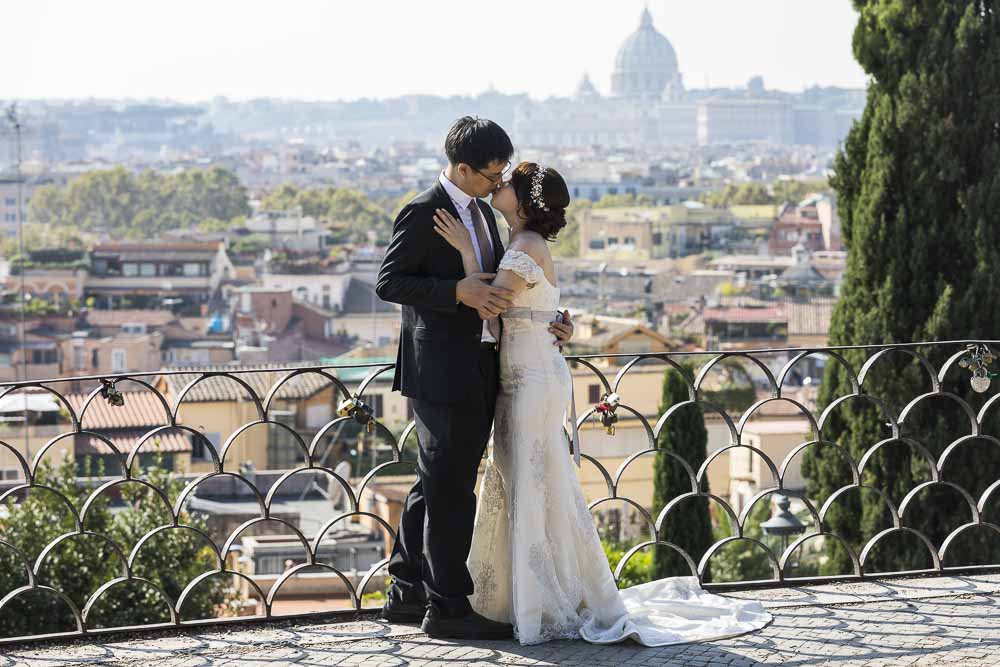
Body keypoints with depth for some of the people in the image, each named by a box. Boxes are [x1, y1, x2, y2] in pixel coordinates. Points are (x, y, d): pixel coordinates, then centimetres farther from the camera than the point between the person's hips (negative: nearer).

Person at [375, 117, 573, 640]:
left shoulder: (481, 211, 15)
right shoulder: (422, 213, -12)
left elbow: (496, 284, 22)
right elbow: (388, 282, -15)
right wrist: (458, 291, -23)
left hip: (478, 369, 9)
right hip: (442, 369, -9)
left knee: (435, 484, 15)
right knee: (450, 488, -4)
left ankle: (407, 595, 25)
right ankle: (447, 607, 2)